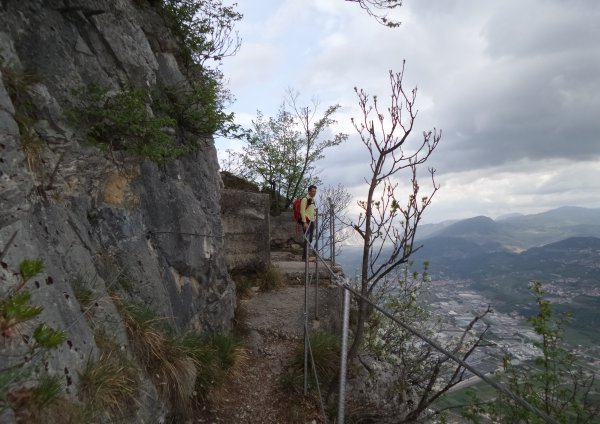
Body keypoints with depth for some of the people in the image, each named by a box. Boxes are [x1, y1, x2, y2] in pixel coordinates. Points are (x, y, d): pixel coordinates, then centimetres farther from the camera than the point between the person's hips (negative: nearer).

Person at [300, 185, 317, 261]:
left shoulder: (312, 199, 18)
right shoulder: (305, 199, -10)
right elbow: (302, 211, -16)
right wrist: (304, 222, -21)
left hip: (312, 221, 9)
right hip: (306, 221, -9)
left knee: (310, 239, 10)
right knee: (307, 239, -11)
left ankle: (306, 255, 17)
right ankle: (305, 257, -8)